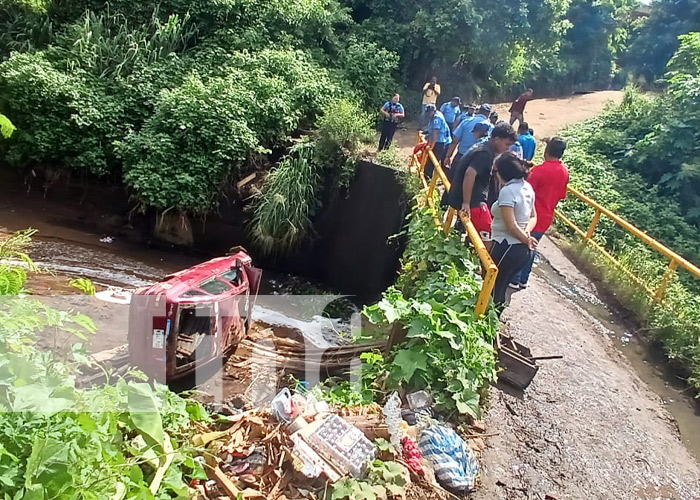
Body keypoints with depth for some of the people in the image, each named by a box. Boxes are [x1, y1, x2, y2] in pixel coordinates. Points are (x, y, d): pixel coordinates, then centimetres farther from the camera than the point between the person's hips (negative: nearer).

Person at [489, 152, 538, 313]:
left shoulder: (507, 191, -19)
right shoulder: (527, 187, 8)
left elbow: (511, 226, -21)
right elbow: (533, 217, 15)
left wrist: (526, 239, -7)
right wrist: (527, 232, -3)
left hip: (507, 247, -9)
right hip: (524, 250, 9)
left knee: (491, 288, 7)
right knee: (501, 288, 21)